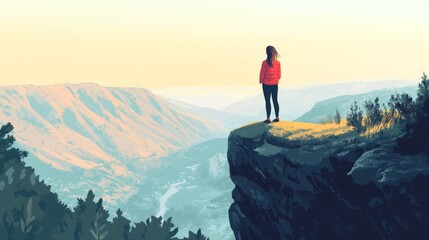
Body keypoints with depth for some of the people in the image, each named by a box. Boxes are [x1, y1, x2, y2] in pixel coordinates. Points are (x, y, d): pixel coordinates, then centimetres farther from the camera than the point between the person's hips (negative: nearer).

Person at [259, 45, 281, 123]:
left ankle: (268, 118, 1)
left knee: (267, 101, 1)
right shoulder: (278, 63, -4)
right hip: (275, 84, 4)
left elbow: (262, 73, -9)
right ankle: (277, 117, 15)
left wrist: (261, 81, 8)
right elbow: (279, 74, 3)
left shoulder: (265, 62, -15)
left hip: (266, 84, -4)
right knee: (275, 100, 12)